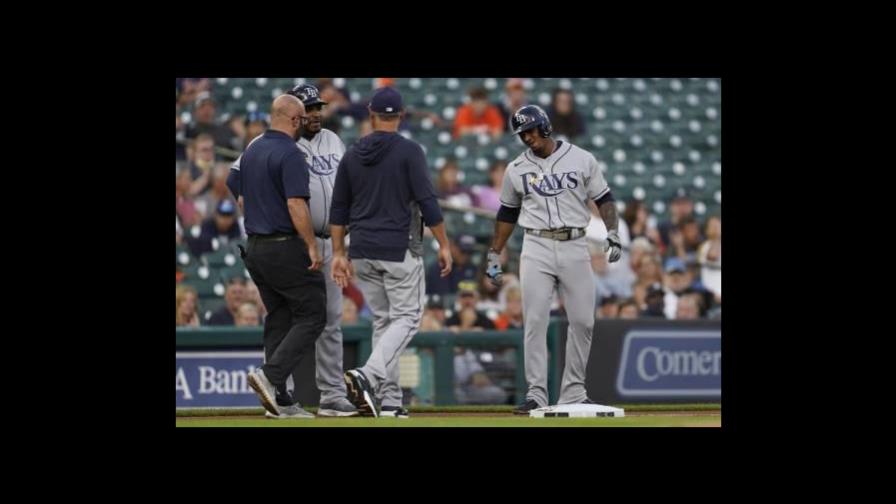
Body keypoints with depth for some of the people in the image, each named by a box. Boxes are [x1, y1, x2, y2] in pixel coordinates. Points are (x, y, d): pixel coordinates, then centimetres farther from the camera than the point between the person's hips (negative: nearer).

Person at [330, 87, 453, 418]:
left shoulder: (352, 155, 7)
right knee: (406, 317, 0)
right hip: (400, 249, -5)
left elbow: (338, 209, 9)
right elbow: (427, 201, -11)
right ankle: (368, 376, -23)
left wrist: (339, 253, 13)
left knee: (383, 320, 13)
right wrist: (443, 244, -5)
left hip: (362, 252, 5)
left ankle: (389, 400, 8)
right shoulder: (408, 151, -8)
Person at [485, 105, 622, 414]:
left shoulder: (581, 160, 3)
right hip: (537, 249, 0)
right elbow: (507, 214, 15)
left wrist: (613, 232, -10)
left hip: (574, 247, 0)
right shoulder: (517, 169, 7)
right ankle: (536, 394, -5)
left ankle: (573, 393, 9)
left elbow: (603, 199, 5)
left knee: (583, 322, -1)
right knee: (534, 322, -7)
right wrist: (494, 255, 13)